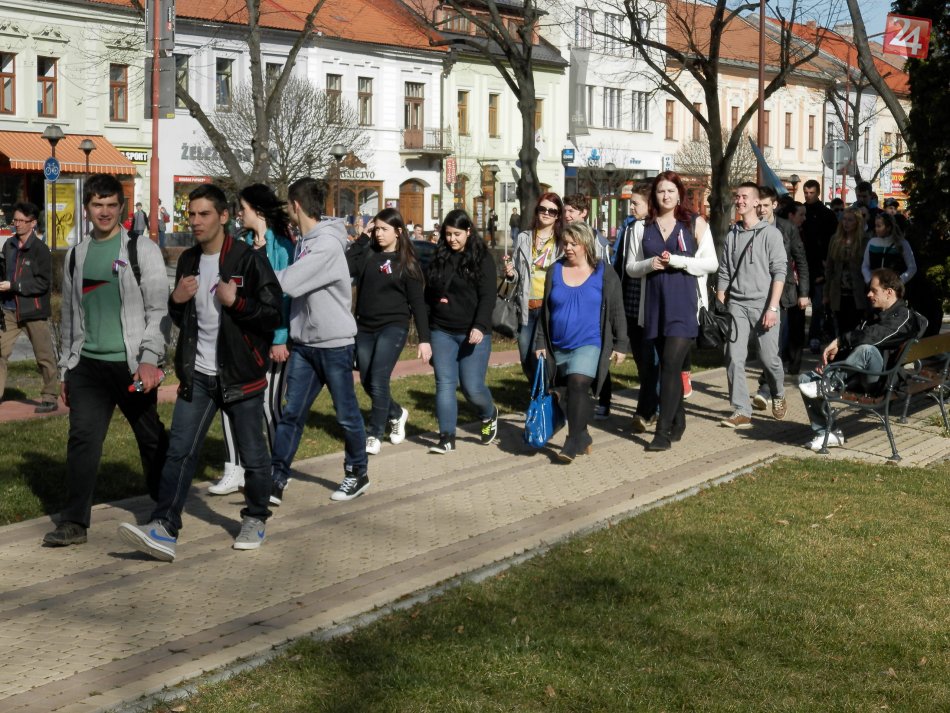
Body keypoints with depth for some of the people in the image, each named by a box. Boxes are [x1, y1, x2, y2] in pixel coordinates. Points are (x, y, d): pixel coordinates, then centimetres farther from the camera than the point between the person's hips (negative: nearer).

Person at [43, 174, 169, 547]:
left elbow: (159, 309, -6)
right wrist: (66, 369, 16)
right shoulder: (76, 255, 13)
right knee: (82, 438, -6)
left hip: (131, 364, -3)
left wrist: (150, 359, -16)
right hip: (88, 364, 3)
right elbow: (69, 316, 18)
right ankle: (74, 522, -4)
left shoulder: (143, 250, -1)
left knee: (151, 439, 7)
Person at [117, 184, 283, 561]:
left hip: (240, 374, -5)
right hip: (197, 374, 5)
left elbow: (273, 315, -10)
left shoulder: (248, 260, -9)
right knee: (180, 452, -4)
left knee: (252, 453, 8)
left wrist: (236, 302, -22)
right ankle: (164, 530, -7)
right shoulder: (188, 261, 10)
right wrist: (176, 301, -1)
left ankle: (254, 519, 27)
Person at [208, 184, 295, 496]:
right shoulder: (244, 242, 10)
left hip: (270, 337, -7)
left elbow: (283, 292, -13)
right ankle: (234, 471, 11)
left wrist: (280, 339, -15)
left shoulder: (281, 245, -9)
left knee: (269, 404, 1)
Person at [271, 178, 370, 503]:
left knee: (346, 414, 8)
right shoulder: (304, 241, 8)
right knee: (291, 413, 3)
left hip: (334, 344, -8)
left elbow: (288, 283, -25)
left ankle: (358, 474, 25)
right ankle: (275, 481, 3)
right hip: (304, 343, 8)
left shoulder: (327, 244, -19)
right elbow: (294, 283, 5)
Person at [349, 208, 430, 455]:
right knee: (367, 382, 10)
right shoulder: (367, 254, 7)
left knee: (378, 382, -12)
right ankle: (396, 414, 35)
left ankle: (374, 435, 3)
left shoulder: (406, 263, -3)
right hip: (365, 327, 5)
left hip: (393, 327, -5)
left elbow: (417, 302, -4)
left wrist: (424, 339, -9)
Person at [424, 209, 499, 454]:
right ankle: (447, 438, 3)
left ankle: (489, 415, 27)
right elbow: (428, 293, 20)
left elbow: (487, 296, -11)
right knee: (445, 383, -1)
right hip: (442, 332, 4)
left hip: (472, 333, -4)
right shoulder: (439, 259, 11)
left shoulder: (482, 259, -3)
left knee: (472, 386, -4)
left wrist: (480, 327, -23)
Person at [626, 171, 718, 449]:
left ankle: (663, 431, -14)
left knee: (671, 364, -13)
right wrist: (649, 264, -8)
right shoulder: (642, 228, 12)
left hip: (684, 303, -4)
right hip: (655, 304, 4)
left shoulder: (695, 224, 3)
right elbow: (631, 267, 13)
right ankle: (678, 422, 25)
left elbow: (711, 262, 1)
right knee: (668, 365, 11)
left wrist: (679, 261, -13)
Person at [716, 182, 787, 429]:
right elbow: (724, 274, 14)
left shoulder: (770, 233, -1)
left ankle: (778, 395, 28)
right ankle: (741, 412, -3)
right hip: (736, 304, 4)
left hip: (762, 303, -3)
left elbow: (779, 272, -6)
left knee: (769, 357, -1)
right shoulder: (732, 235, 12)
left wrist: (773, 307, -14)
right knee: (734, 358, -5)